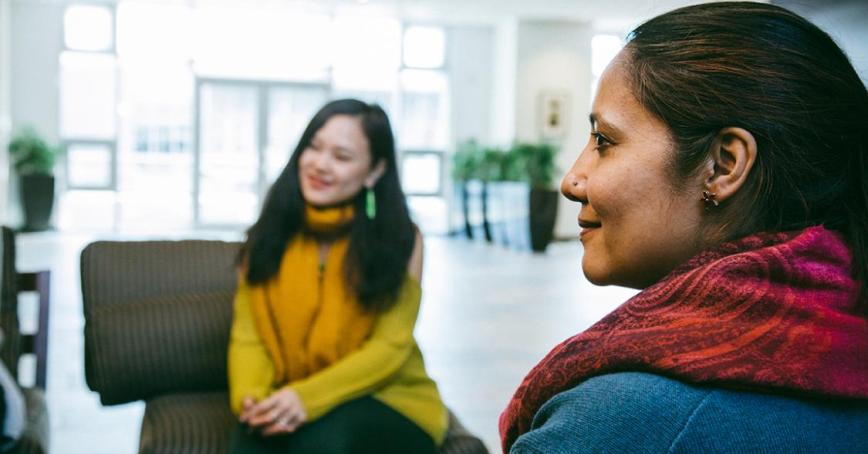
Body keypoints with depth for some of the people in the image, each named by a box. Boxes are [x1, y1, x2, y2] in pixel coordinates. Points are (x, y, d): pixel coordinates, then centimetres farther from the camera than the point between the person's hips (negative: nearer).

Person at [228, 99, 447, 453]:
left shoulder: (400, 240, -6)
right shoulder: (270, 233, 3)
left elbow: (390, 346, -12)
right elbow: (248, 335, -1)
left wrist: (309, 397, -26)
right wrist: (250, 397, -23)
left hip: (387, 400, -1)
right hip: (285, 402, 2)